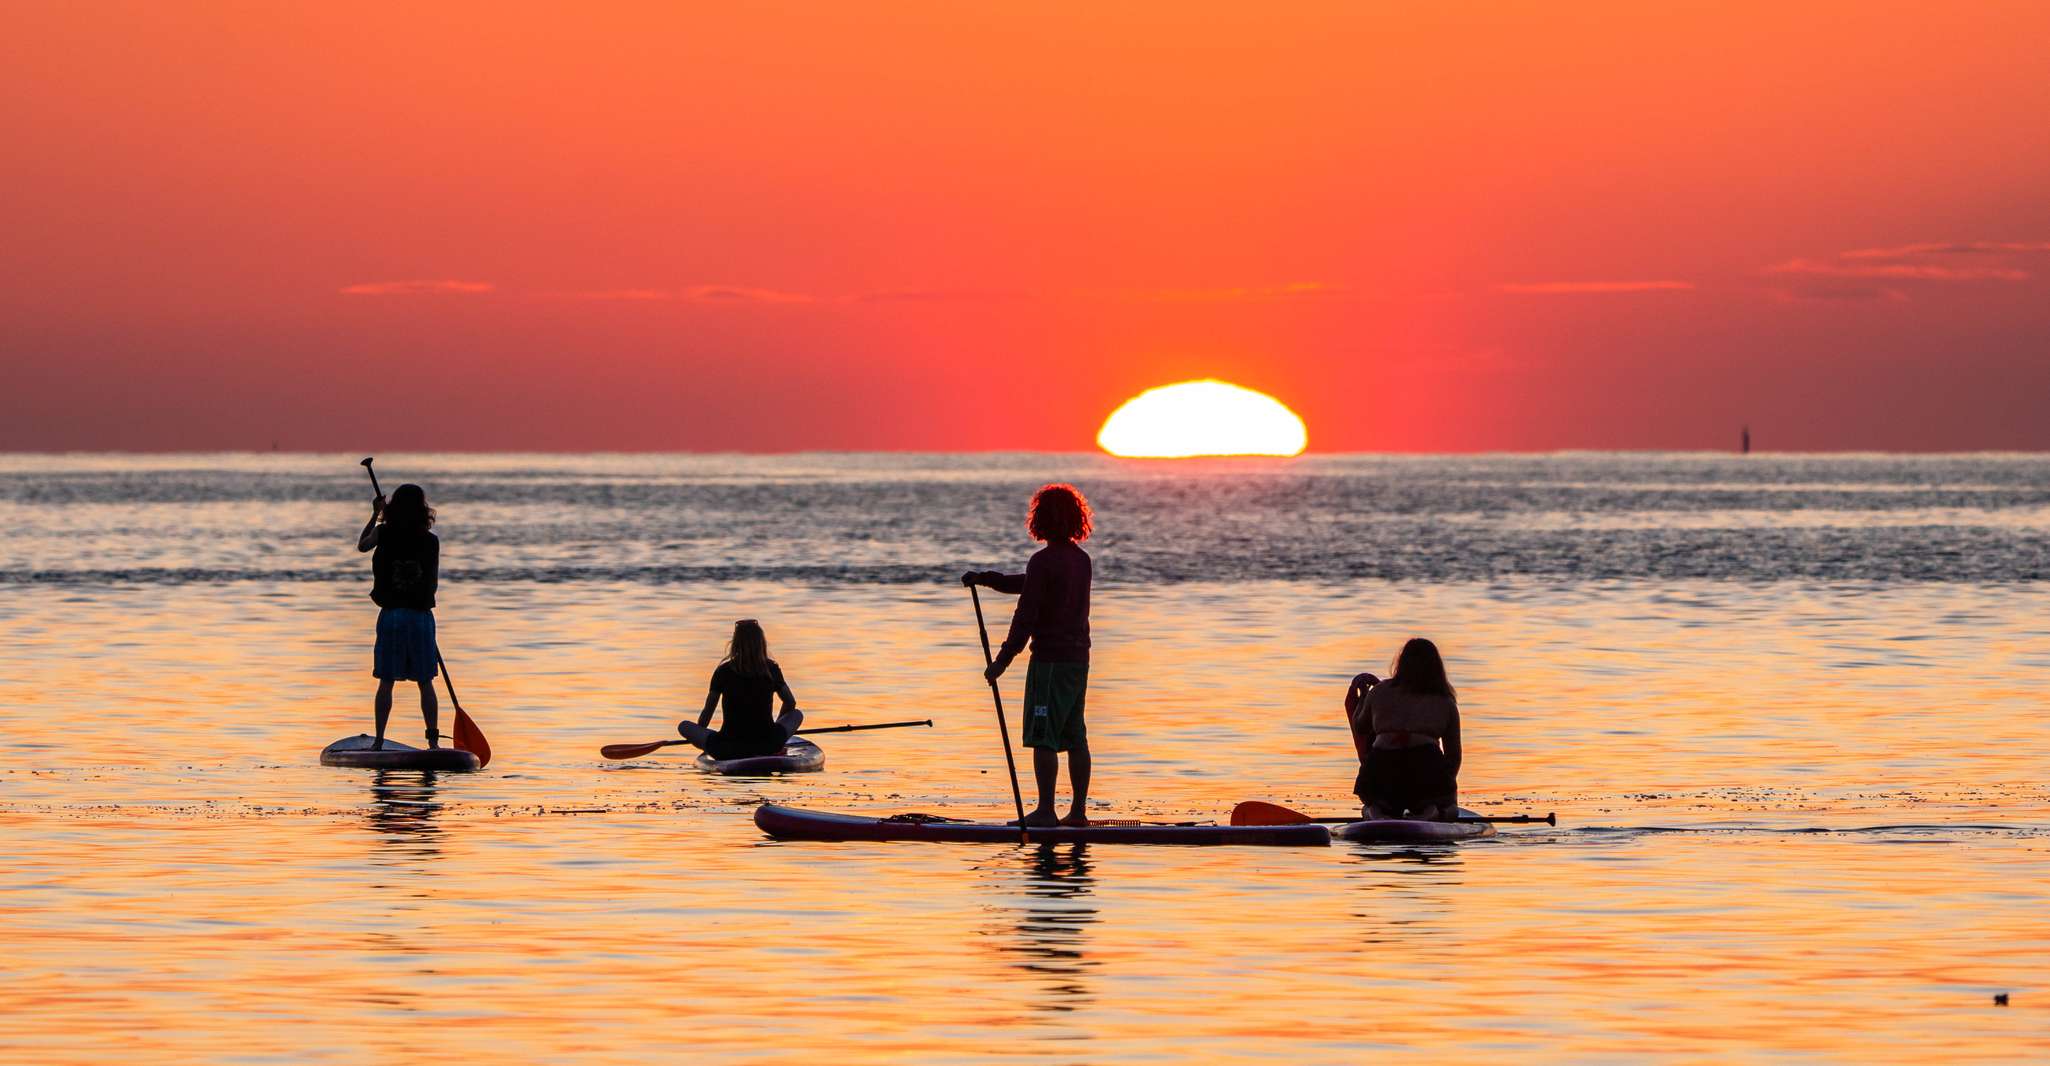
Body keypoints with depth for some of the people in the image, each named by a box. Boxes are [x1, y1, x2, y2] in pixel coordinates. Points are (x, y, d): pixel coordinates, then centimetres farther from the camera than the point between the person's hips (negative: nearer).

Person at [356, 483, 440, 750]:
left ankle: (379, 742, 3)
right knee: (425, 683, 6)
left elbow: (362, 546, 16)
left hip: (390, 615, 0)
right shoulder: (431, 541, -5)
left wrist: (375, 515, 24)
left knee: (386, 682, 6)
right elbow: (434, 582, 3)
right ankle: (433, 741, 4)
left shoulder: (384, 533, -5)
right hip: (421, 615, 0)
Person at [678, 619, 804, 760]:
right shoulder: (772, 670, 2)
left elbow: (707, 713, 5)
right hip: (767, 747, 2)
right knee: (797, 715, 26)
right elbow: (791, 703, 16)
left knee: (683, 726, 14)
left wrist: (699, 740, 25)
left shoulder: (723, 672, -3)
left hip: (727, 750, -2)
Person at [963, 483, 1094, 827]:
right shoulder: (1082, 560, 11)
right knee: (1075, 738, 11)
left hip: (1050, 660, -8)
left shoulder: (1043, 561, -15)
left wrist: (1002, 660, -13)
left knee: (1043, 738, -5)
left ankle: (1046, 810, -6)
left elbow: (1026, 615, -18)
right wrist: (984, 578, 18)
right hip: (1079, 657, 8)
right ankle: (1079, 810, 12)